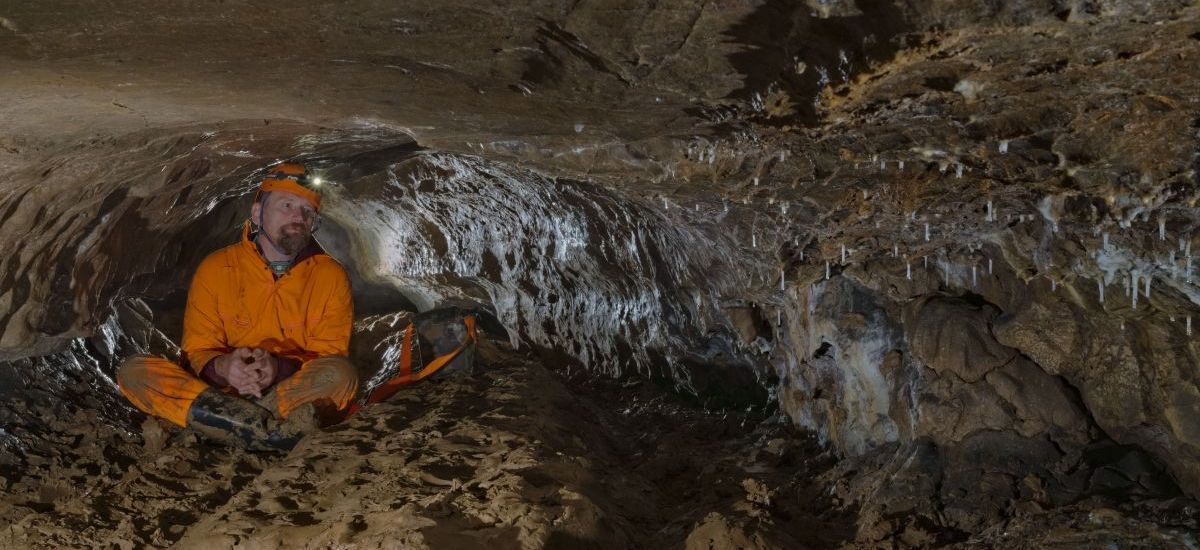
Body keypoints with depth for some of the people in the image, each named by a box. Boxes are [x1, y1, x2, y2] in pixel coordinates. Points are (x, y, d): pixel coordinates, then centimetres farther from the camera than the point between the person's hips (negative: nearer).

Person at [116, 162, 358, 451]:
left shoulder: (331, 276, 0)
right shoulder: (215, 269, 3)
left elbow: (330, 356, -5)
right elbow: (197, 351, 1)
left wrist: (280, 368, -26)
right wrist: (222, 368, -24)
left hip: (295, 392, -2)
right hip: (222, 391, 2)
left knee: (340, 374, -33)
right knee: (133, 371, -22)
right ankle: (270, 430, -35)